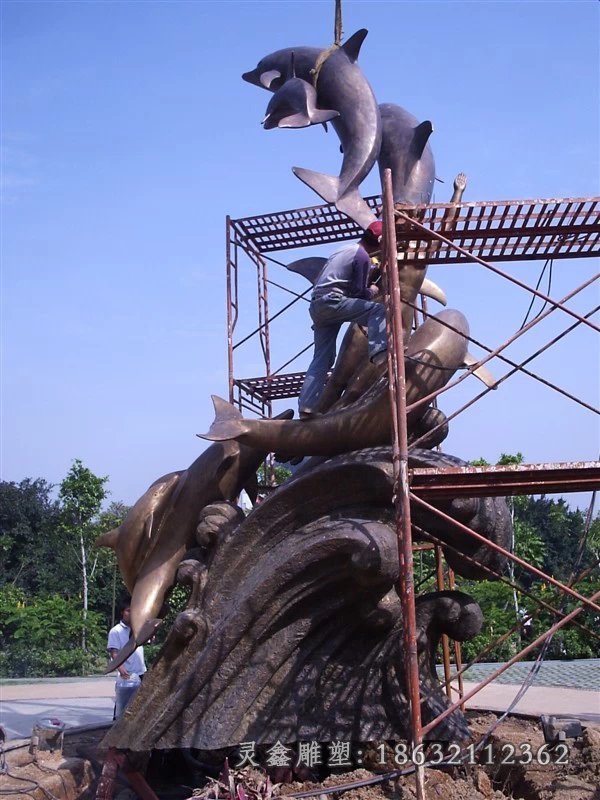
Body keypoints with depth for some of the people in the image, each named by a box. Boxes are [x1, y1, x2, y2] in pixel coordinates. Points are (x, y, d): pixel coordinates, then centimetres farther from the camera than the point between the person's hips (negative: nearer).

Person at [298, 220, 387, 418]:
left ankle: (306, 407, 1)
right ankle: (379, 352, -35)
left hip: (316, 305, 9)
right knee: (378, 310, -14)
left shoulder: (346, 250, 26)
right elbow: (359, 292, -5)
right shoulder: (362, 256, -2)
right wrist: (372, 292, 14)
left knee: (322, 358, 6)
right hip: (331, 301, -9)